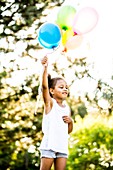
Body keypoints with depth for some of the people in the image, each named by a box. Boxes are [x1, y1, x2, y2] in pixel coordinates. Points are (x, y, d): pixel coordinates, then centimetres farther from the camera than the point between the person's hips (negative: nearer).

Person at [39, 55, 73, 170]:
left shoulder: (67, 108, 15)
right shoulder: (50, 103, 0)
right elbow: (44, 86, -19)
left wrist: (70, 121, 0)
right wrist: (45, 68, -30)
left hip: (63, 146, 5)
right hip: (49, 145, -5)